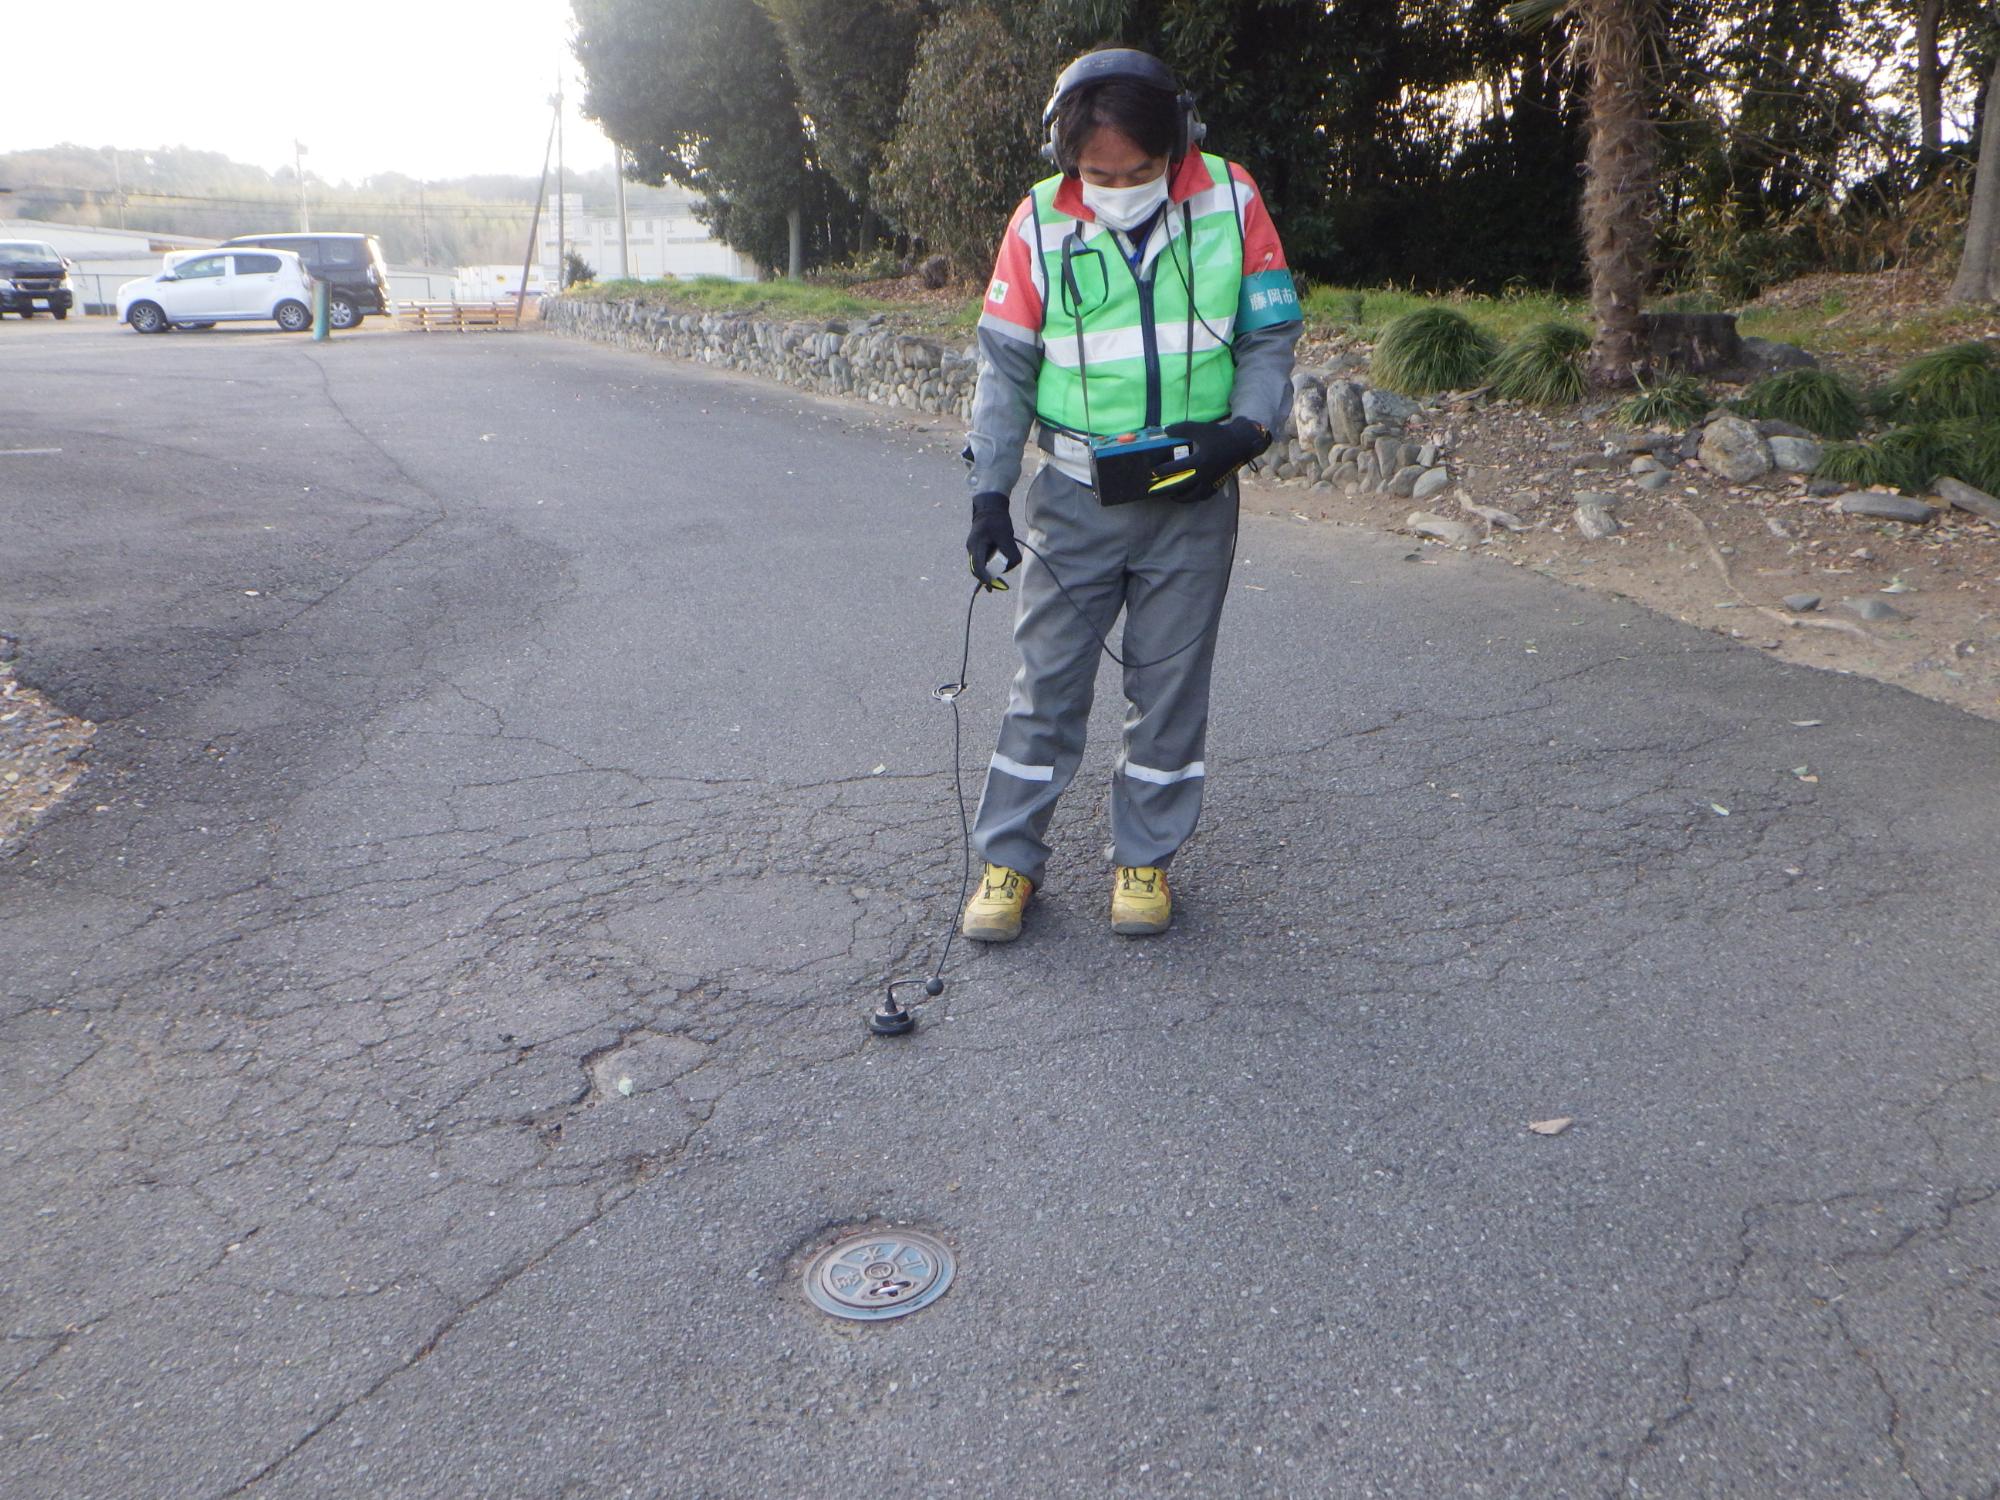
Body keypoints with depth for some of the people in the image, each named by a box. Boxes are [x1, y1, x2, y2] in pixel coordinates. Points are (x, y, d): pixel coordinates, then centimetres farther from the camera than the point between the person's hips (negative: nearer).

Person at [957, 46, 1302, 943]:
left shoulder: (1230, 203, -4)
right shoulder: (1040, 223, -4)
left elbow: (1270, 335, 3)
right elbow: (1005, 366, 1)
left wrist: (1247, 427, -15)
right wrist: (989, 492, -4)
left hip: (1194, 499, 0)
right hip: (1075, 496, 0)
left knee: (1171, 685, 7)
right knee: (1048, 680, 5)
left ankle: (1145, 858, 22)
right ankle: (1008, 858, 17)